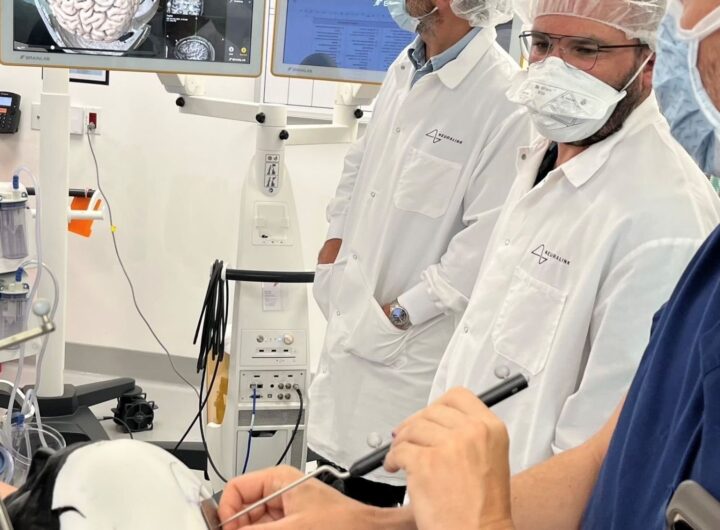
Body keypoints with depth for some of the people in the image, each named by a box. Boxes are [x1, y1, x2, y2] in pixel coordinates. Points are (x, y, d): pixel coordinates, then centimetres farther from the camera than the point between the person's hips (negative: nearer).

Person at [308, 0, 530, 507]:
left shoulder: (505, 100, -21)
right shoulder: (406, 69, 7)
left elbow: (485, 241, -22)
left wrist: (401, 313, -16)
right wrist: (336, 237, 11)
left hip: (407, 347, -8)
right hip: (352, 323, 8)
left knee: (376, 488, 3)